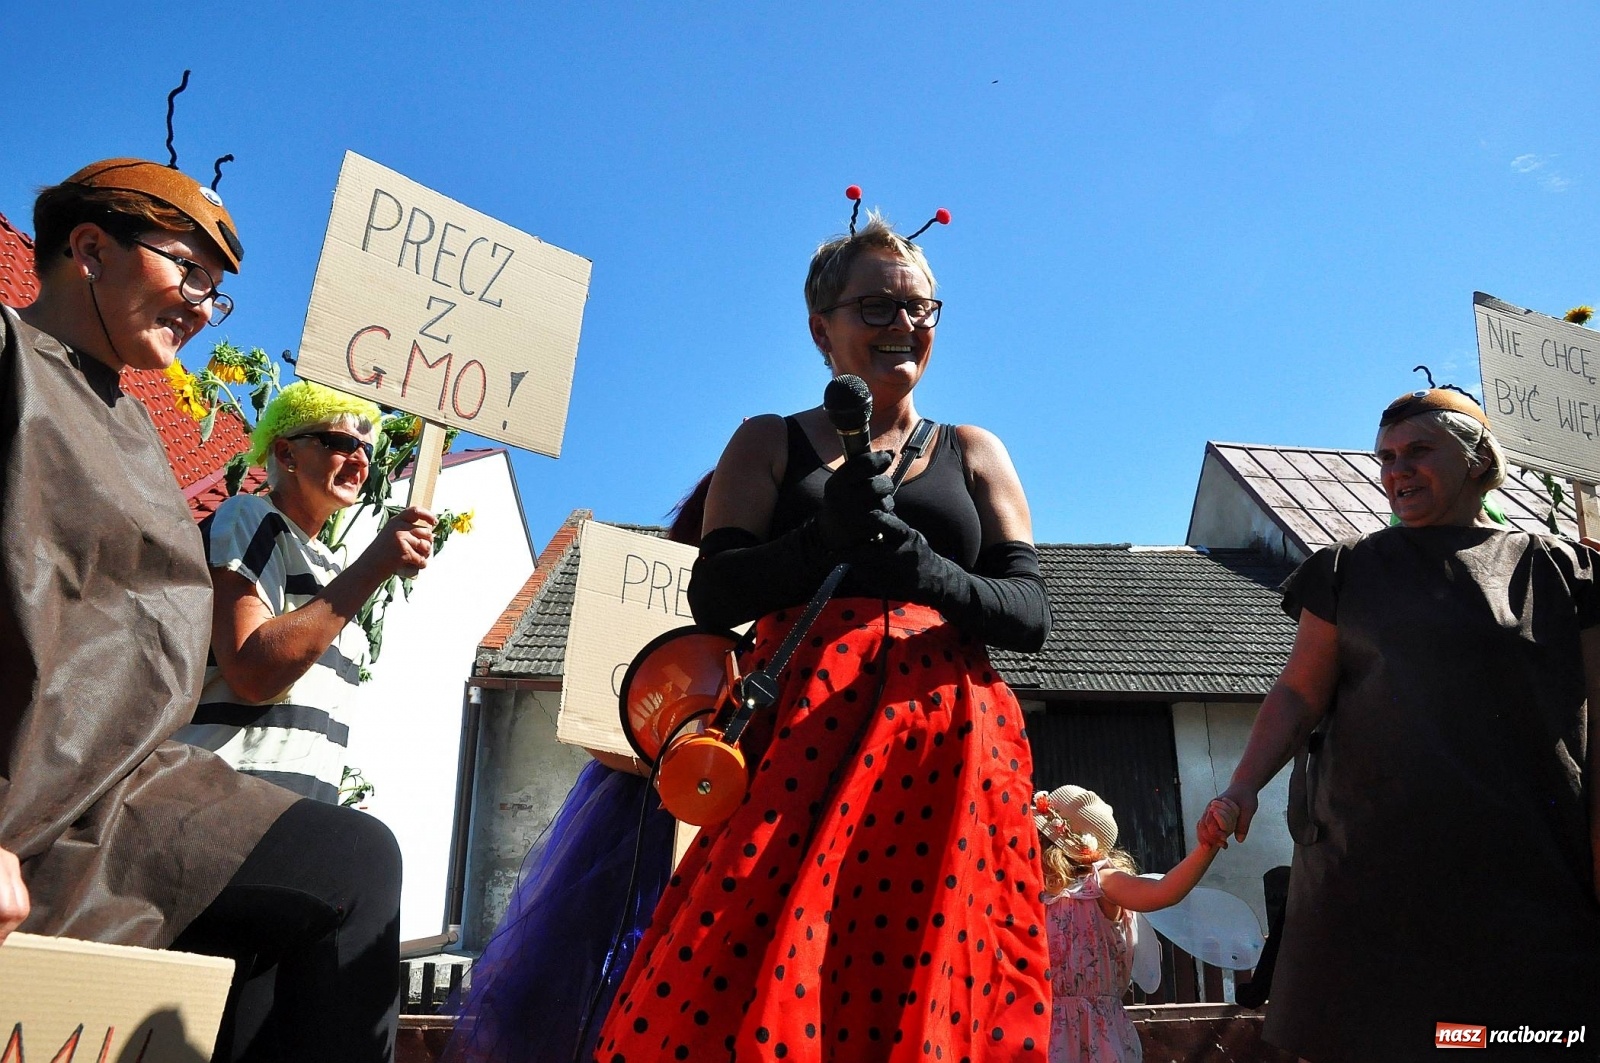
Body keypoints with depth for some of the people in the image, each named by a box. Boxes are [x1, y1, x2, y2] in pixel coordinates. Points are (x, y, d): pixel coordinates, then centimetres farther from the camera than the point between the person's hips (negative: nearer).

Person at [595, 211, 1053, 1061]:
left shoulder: (973, 452, 16)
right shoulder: (768, 442, 13)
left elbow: (1030, 613, 6)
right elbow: (713, 593, 1)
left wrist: (922, 567, -13)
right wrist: (826, 538, -16)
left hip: (945, 749, 2)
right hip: (802, 739, -1)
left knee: (937, 992, -3)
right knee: (743, 992, -13)